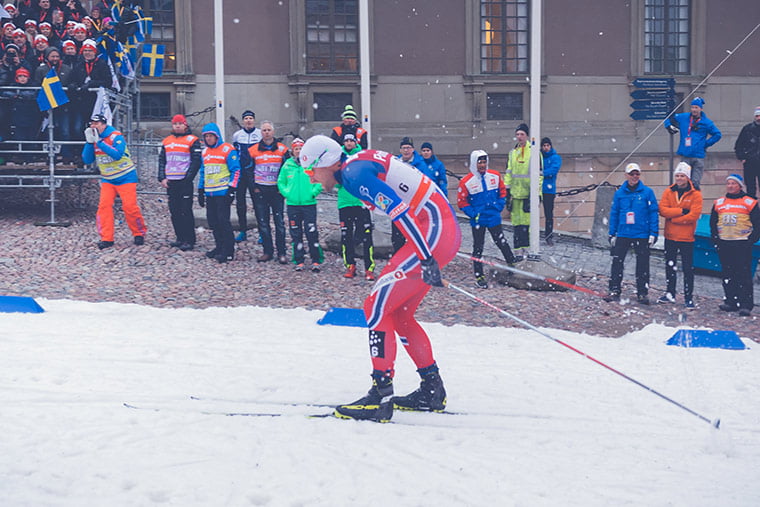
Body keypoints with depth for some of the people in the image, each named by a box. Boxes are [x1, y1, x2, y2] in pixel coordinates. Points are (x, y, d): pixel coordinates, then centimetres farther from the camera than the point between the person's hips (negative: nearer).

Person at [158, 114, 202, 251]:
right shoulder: (166, 141, 15)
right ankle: (180, 238, 19)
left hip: (184, 182, -6)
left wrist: (188, 179, -13)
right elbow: (162, 161, 17)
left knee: (186, 211, -6)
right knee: (174, 212, 9)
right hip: (170, 182, 6)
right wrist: (162, 178, 6)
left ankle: (189, 240, -1)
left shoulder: (192, 141, -3)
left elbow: (196, 162, -8)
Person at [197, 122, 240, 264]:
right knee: (213, 221, 9)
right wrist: (200, 191, 19)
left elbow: (236, 171, -9)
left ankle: (228, 251, -6)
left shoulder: (227, 150, -7)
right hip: (209, 193, 7)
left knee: (223, 220, -9)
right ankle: (219, 247, 20)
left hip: (223, 192, -7)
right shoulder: (205, 152, 16)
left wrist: (231, 190, -14)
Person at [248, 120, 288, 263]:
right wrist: (254, 187, 1)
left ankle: (281, 253, 2)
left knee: (279, 222, -2)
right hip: (260, 191, 1)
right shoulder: (253, 150, 5)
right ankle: (268, 252, 12)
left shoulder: (282, 149, 2)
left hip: (277, 190, -1)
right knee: (262, 222, 4)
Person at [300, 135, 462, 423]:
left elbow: (400, 211, -23)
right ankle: (432, 391, 21)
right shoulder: (361, 163, 17)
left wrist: (426, 259, -26)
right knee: (398, 314, 16)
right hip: (446, 230, 10)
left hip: (432, 233, -10)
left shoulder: (354, 174, -14)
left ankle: (380, 398, -8)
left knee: (376, 308, -8)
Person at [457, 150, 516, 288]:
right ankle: (479, 277, 11)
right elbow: (461, 201, -6)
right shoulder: (466, 181, -11)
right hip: (478, 221, -2)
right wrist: (473, 214, -12)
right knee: (478, 248, 5)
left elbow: (502, 191, 12)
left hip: (494, 218, 2)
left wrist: (499, 207, 2)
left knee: (502, 242, 12)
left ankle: (513, 265, 29)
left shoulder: (495, 176, 0)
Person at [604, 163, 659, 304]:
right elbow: (614, 214, 8)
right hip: (623, 234, 2)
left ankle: (642, 293, 12)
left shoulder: (647, 192, -2)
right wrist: (612, 234, 6)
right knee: (617, 262, 1)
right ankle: (614, 291, 8)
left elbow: (653, 213, -2)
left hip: (642, 235, -2)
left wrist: (653, 233, -7)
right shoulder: (619, 193, 4)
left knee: (642, 265, 4)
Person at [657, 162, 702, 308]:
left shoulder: (695, 194, -5)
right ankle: (670, 294, 25)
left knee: (688, 268, 0)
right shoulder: (668, 192, 4)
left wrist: (673, 218, -12)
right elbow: (663, 210, -8)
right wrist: (682, 211, -19)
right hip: (670, 236, 4)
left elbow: (694, 215, -16)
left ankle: (688, 297, 7)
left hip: (687, 237, -4)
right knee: (670, 266, 13)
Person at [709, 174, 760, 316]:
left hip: (742, 244, -4)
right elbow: (713, 223, 18)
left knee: (744, 274, -7)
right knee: (727, 275, 7)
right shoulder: (719, 203, 11)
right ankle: (730, 301, 15)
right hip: (724, 244, 4)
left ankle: (746, 305, -6)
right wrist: (716, 239, 8)